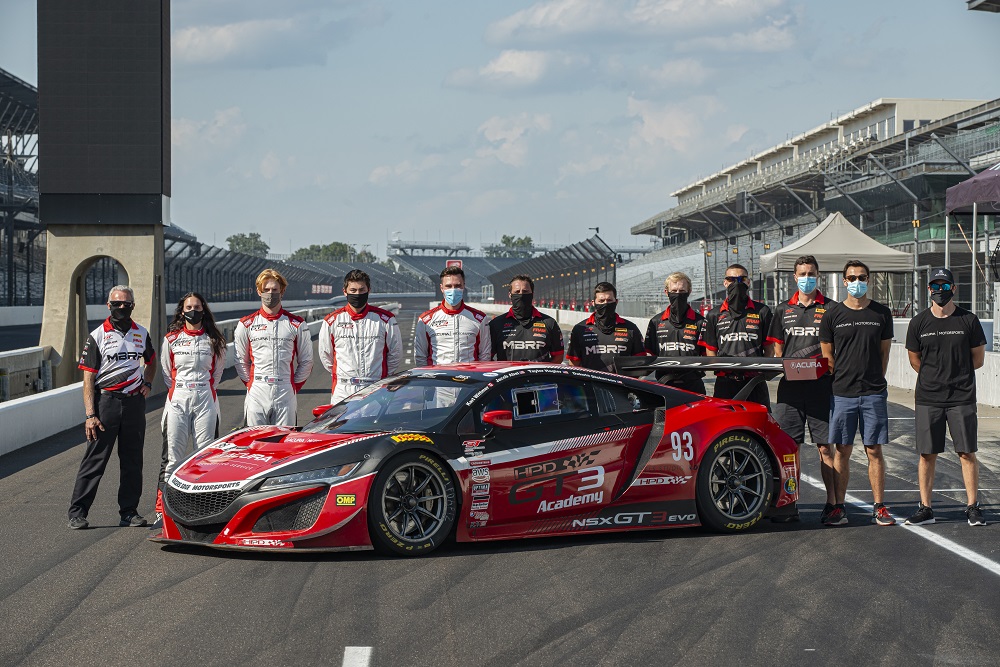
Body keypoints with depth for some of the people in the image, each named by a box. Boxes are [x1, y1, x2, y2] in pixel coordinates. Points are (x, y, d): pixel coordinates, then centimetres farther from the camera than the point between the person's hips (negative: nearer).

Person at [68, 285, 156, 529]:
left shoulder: (141, 334, 11)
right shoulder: (97, 336, -1)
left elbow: (151, 361, 32)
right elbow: (88, 378, -5)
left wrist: (147, 383, 11)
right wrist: (90, 415, -13)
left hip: (135, 402, 4)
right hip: (106, 400, -4)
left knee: (132, 461, 7)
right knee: (95, 459, -5)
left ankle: (129, 511, 15)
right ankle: (77, 512, -1)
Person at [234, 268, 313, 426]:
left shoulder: (297, 324, 7)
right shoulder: (246, 324, 8)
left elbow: (306, 361, 11)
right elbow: (240, 360, 13)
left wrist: (294, 385, 6)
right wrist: (251, 384, 6)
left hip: (286, 394, 0)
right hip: (257, 394, 0)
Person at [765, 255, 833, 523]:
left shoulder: (830, 309, 7)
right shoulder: (783, 310, 15)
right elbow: (775, 348, 14)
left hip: (821, 384, -2)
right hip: (790, 384, 3)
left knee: (825, 445, -1)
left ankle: (832, 502, 4)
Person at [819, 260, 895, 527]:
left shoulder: (882, 314, 7)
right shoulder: (833, 315, 4)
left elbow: (884, 352, 11)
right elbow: (827, 357, 7)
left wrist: (873, 381, 5)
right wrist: (843, 380, 1)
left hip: (874, 393, 0)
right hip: (842, 393, 0)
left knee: (874, 451, 2)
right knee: (842, 452, 2)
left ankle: (879, 508, 7)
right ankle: (839, 507, 7)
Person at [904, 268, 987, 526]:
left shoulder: (969, 321, 0)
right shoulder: (919, 323, 3)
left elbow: (978, 359, 7)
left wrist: (956, 373, 7)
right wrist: (938, 374, 12)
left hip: (962, 398, -1)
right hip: (928, 398, 1)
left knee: (967, 453, 1)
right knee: (927, 454, 3)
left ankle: (972, 506, 10)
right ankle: (925, 508, 11)